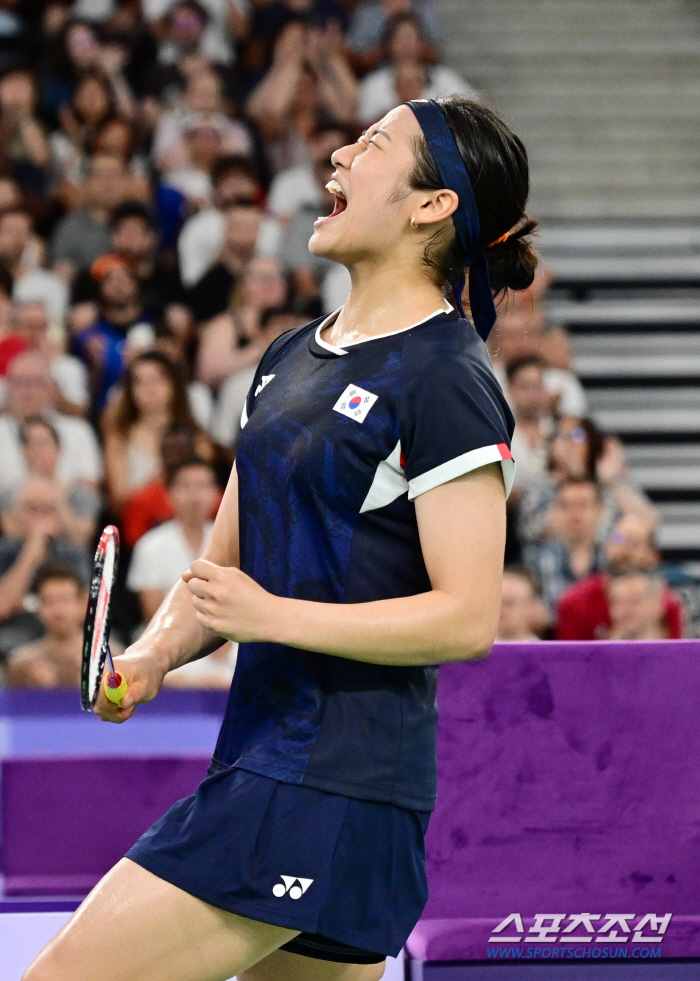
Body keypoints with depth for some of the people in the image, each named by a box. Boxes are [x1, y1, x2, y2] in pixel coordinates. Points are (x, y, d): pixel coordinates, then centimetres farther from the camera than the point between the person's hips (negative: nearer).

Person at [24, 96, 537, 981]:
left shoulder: (444, 379, -11)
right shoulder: (291, 357, 16)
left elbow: (467, 620, -15)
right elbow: (226, 562, 22)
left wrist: (274, 614, -19)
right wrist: (155, 655, 2)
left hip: (333, 780, -9)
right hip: (264, 755, 9)